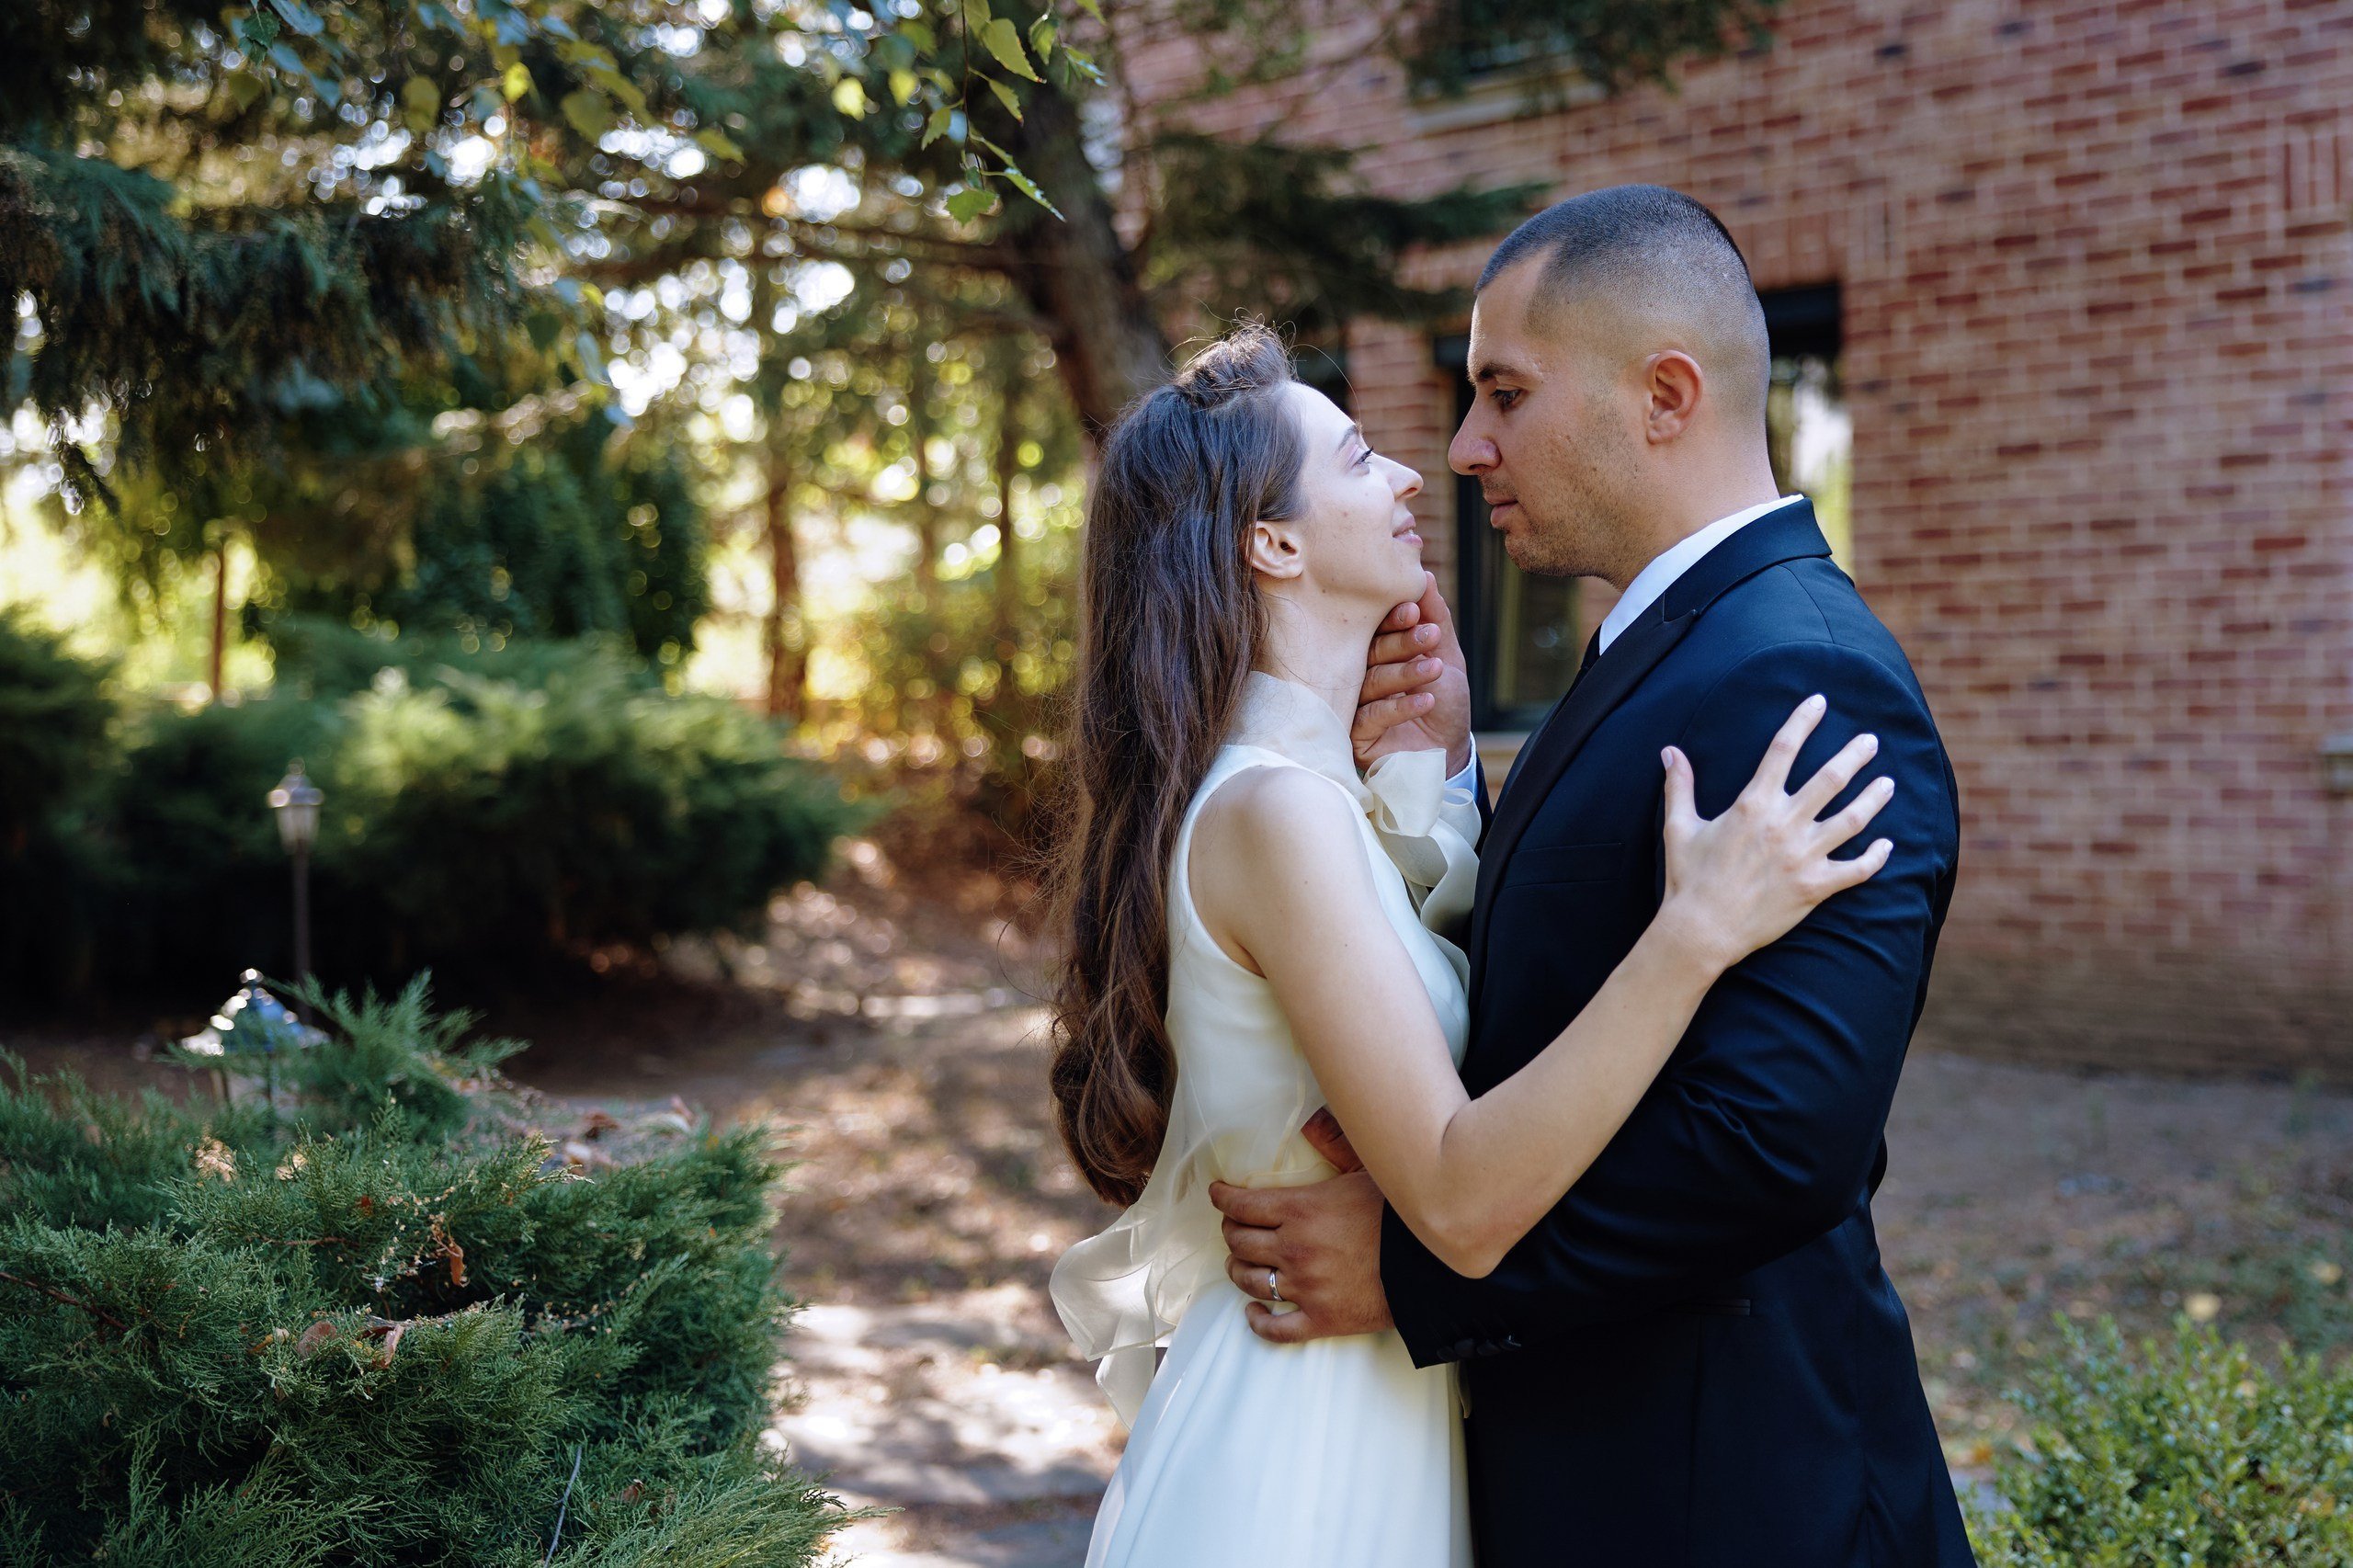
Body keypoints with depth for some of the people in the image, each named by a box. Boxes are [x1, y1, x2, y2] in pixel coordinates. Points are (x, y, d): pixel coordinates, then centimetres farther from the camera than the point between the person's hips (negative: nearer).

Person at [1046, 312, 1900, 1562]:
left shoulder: (1305, 792, 7)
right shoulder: (1274, 810, -23)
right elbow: (1460, 1203, -28)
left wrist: (1430, 757, 8)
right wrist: (1699, 928, -33)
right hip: (1302, 1461, -9)